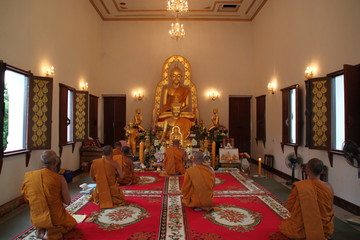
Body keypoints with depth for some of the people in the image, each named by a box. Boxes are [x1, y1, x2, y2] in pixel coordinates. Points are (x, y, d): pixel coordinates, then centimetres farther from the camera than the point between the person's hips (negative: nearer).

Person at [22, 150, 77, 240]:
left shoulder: (28, 176, -9)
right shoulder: (59, 178, -21)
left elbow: (27, 198, 6)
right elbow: (67, 201, -14)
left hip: (35, 219, 5)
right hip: (55, 218, -5)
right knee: (72, 223, 27)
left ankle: (41, 230, 8)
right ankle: (53, 232, -2)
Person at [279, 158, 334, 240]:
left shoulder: (298, 186, -23)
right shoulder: (328, 187, -14)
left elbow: (289, 207, -10)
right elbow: (329, 209, 2)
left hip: (302, 231, -4)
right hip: (325, 230, 4)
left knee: (283, 224, 27)